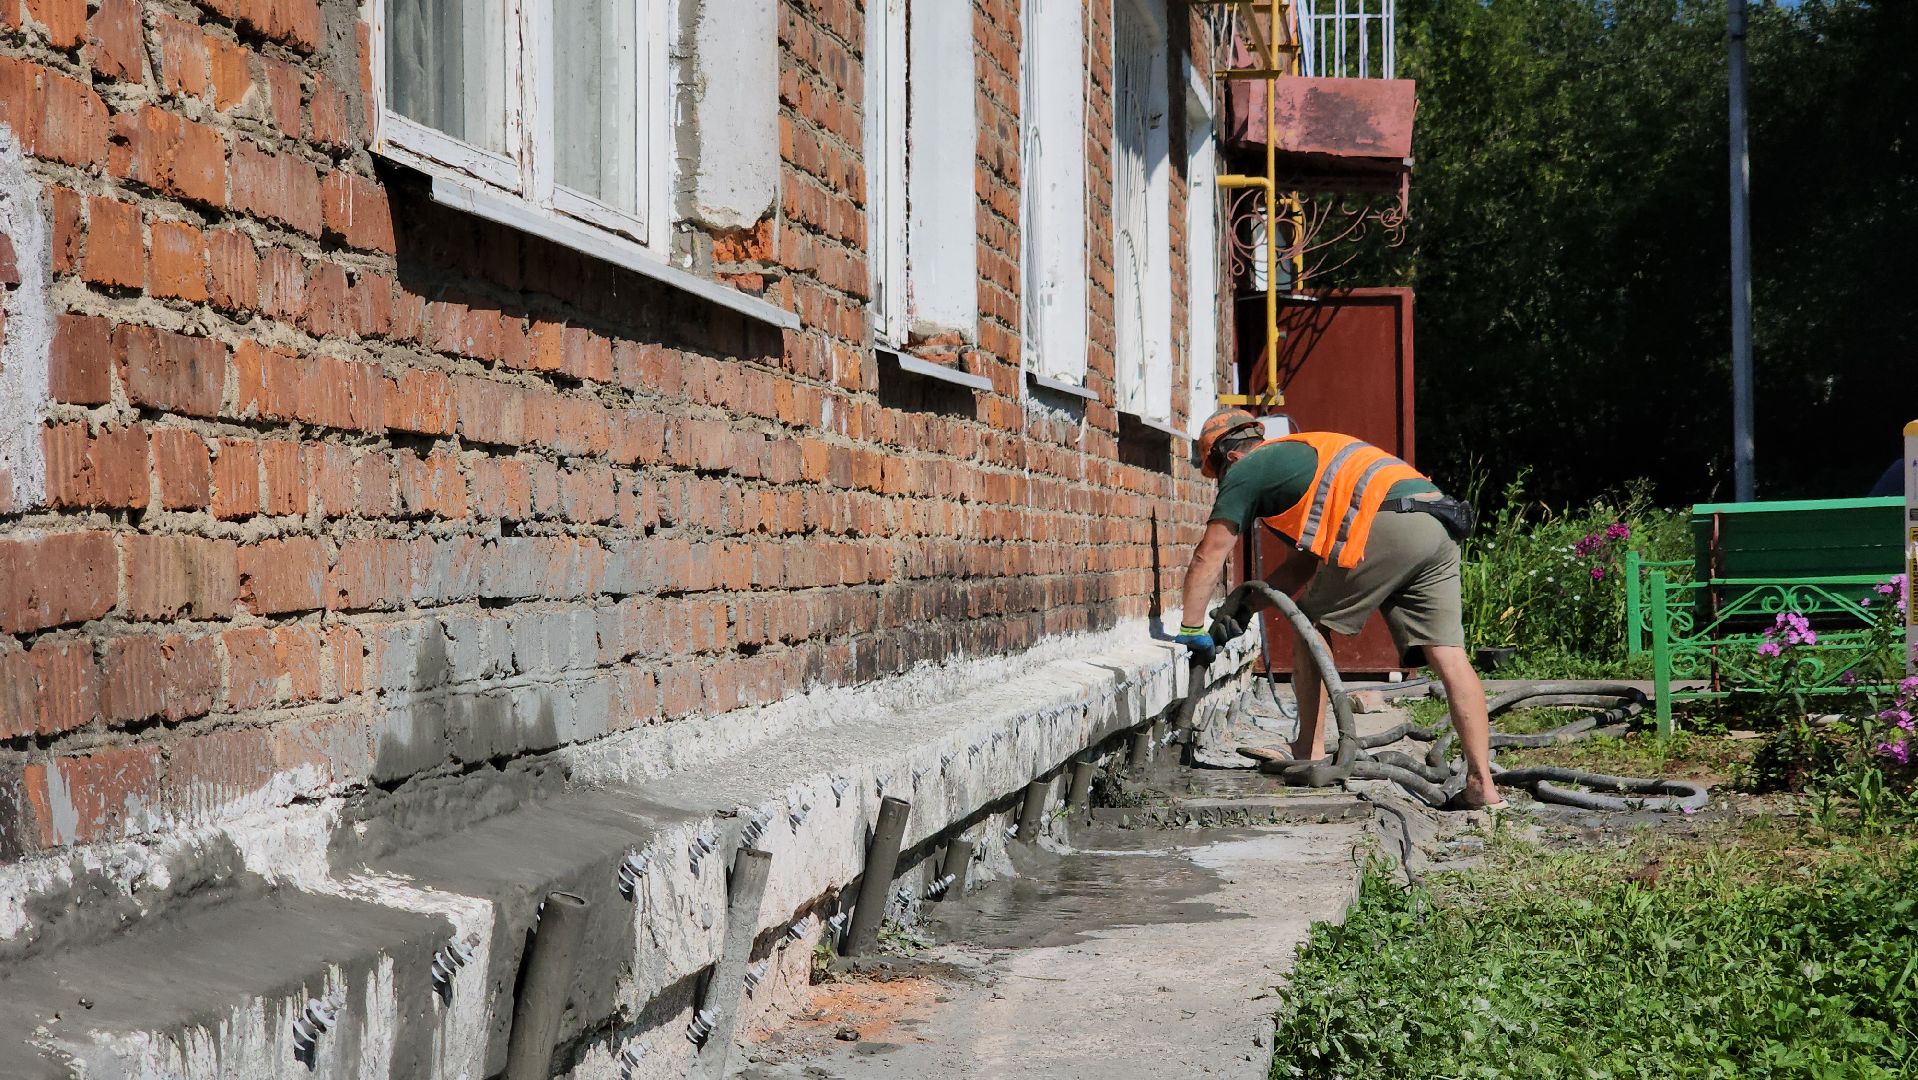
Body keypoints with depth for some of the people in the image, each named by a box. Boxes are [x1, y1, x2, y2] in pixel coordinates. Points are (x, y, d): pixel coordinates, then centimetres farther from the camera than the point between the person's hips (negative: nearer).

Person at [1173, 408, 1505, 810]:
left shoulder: (1246, 471, 12)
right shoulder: (1294, 457, 37)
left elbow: (1208, 558, 11)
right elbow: (1303, 565, 37)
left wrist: (1192, 630, 18)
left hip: (1387, 523, -8)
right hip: (1440, 527, 8)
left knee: (1311, 626, 11)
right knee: (1449, 657, 3)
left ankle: (1310, 754, 13)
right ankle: (1482, 783, -3)